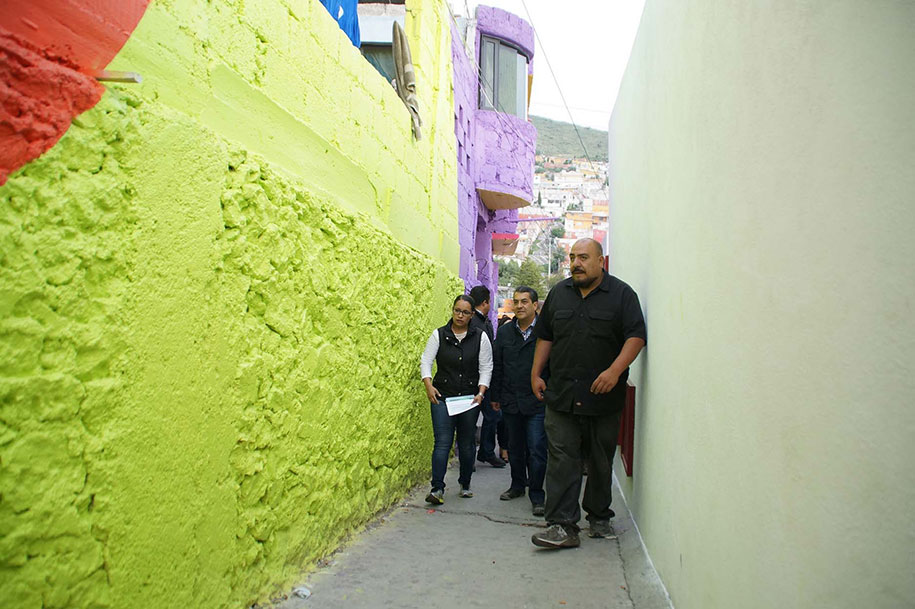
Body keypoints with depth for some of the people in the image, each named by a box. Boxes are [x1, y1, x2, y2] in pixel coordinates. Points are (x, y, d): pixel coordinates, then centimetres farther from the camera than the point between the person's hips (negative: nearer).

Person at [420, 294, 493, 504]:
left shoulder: (480, 337, 2)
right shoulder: (439, 335, 2)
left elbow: (486, 367, 2)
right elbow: (426, 361, -1)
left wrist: (481, 392, -10)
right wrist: (428, 385, -17)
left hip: (470, 398, 1)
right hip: (442, 397, -1)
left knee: (466, 444, 8)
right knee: (442, 442, -9)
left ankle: (465, 484, 25)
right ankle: (437, 488, -6)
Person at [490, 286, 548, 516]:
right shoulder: (504, 332, 8)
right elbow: (496, 366, 12)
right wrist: (495, 396, 10)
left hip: (537, 402, -5)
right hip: (510, 402, 5)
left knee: (537, 450, -3)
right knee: (515, 448, 17)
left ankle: (536, 496, 9)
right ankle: (517, 485, 34)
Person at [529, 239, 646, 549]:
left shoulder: (621, 294, 0)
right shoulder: (558, 293, 12)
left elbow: (636, 336, -8)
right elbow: (545, 336, 18)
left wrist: (615, 370, -21)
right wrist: (536, 373, 12)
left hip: (603, 396, -2)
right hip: (561, 395, 2)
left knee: (601, 461, 10)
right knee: (561, 458, -6)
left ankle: (599, 517, 27)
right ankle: (563, 526, -5)